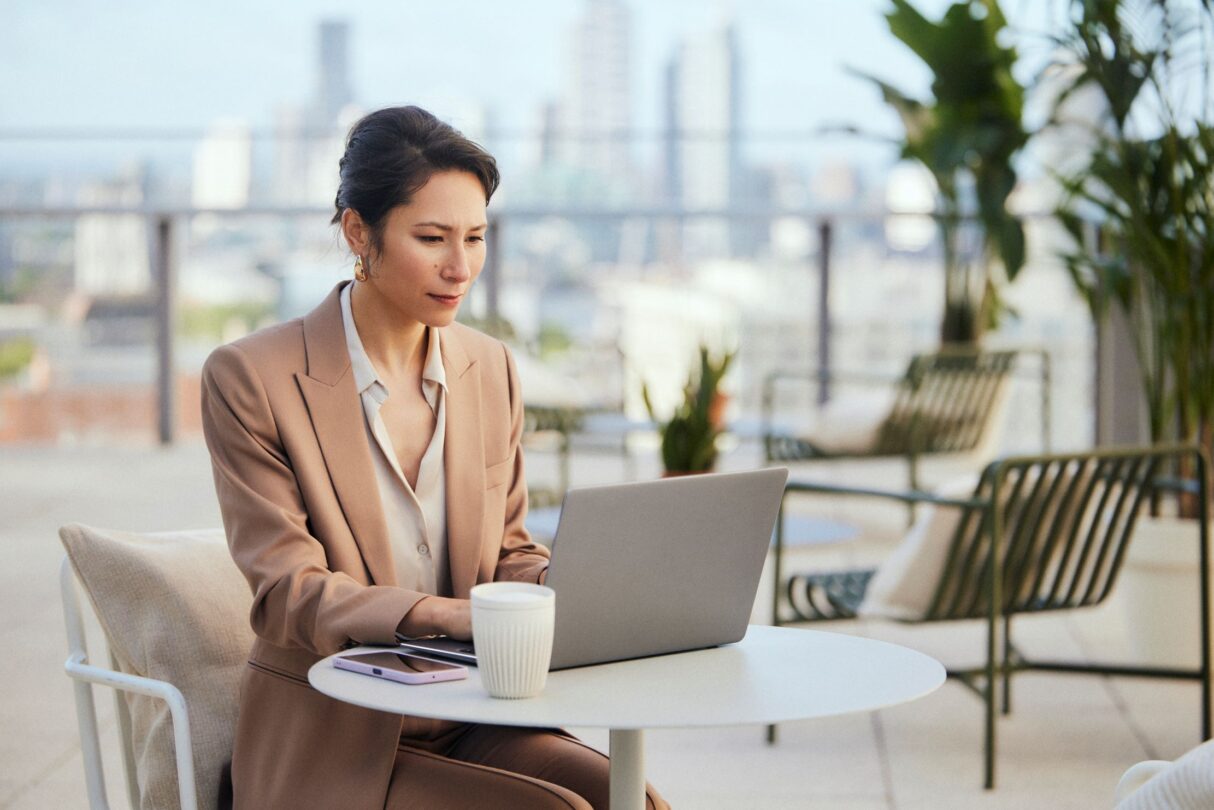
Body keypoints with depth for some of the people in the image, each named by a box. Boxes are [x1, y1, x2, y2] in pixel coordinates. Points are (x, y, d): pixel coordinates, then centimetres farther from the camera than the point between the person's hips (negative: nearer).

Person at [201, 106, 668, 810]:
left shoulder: (491, 369, 9)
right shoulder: (249, 379, -8)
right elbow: (290, 593, -14)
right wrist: (449, 614, -29)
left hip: (472, 721, 5)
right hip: (331, 748, -5)